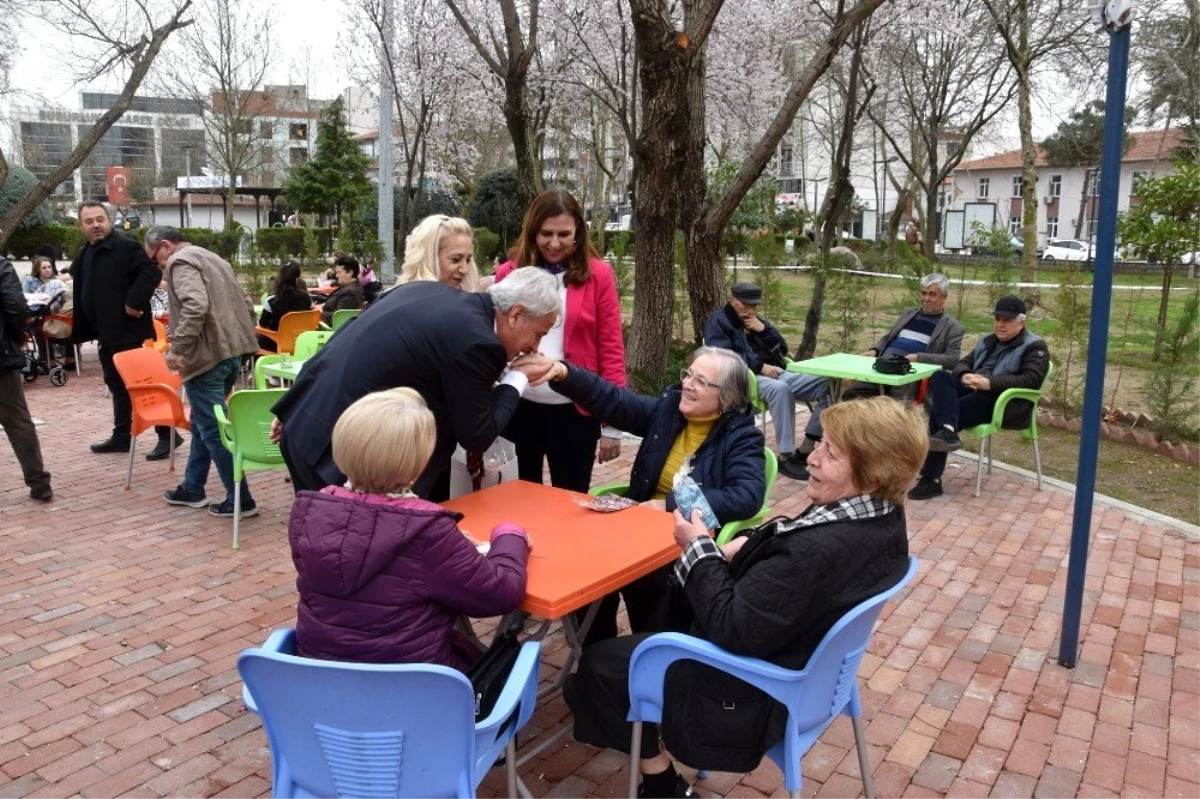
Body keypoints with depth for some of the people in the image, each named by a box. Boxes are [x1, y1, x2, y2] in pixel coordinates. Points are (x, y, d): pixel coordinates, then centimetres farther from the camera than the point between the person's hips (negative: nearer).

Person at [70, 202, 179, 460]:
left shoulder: (126, 247, -11)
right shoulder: (84, 254, 17)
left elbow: (152, 272, -22)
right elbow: (83, 294, 25)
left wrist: (134, 302, -25)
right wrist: (81, 330, 18)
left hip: (129, 331, -9)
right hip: (106, 333, 9)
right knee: (117, 384, 15)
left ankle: (167, 434, -1)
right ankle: (121, 436, 24)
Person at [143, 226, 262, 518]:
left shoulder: (180, 261, -7)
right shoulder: (212, 258, 22)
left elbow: (195, 307, -25)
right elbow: (247, 304, 22)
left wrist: (177, 348, -21)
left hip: (208, 356, -10)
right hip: (230, 351, 10)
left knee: (213, 430, -4)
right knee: (204, 423, 20)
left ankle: (240, 499, -1)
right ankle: (192, 488, 30)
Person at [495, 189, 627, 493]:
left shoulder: (598, 274, -3)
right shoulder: (509, 273, 3)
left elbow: (611, 349, -3)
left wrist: (612, 422, -5)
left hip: (574, 410, -2)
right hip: (517, 406, 2)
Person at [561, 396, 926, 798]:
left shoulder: (820, 550, -37)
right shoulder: (884, 517, -8)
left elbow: (733, 632, -30)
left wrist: (700, 549, -19)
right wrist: (751, 549, -7)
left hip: (755, 692, -10)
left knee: (597, 665, 4)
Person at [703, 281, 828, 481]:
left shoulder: (757, 321, 26)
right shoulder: (718, 322, 5)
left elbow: (782, 349, 20)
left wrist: (764, 329, 3)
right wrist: (760, 366, -20)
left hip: (777, 373, 7)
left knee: (828, 385, -11)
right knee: (780, 389, -40)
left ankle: (805, 448, -16)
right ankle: (785, 457, -36)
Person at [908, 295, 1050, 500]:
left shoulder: (1034, 347, 1)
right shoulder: (986, 341, 24)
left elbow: (1031, 380, -14)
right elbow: (963, 363, 20)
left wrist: (989, 383, -23)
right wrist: (965, 376, -7)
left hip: (1006, 404, -8)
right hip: (976, 393, 8)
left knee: (938, 416, -25)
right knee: (940, 376, -21)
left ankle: (931, 479, -24)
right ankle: (946, 431, -42)